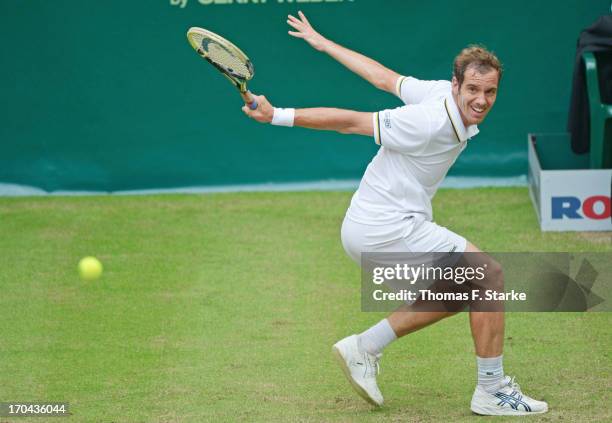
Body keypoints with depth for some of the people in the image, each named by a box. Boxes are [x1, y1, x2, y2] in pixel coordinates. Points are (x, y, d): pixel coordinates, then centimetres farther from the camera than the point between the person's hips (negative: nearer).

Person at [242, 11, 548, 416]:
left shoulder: (441, 93, 1)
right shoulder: (430, 123, -26)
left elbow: (386, 78, 13)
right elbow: (350, 121, -22)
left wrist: (324, 43, 24)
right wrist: (279, 116, -17)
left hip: (369, 229, 10)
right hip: (386, 229, -10)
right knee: (489, 276, -10)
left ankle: (364, 347, 24)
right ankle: (492, 391, -3)